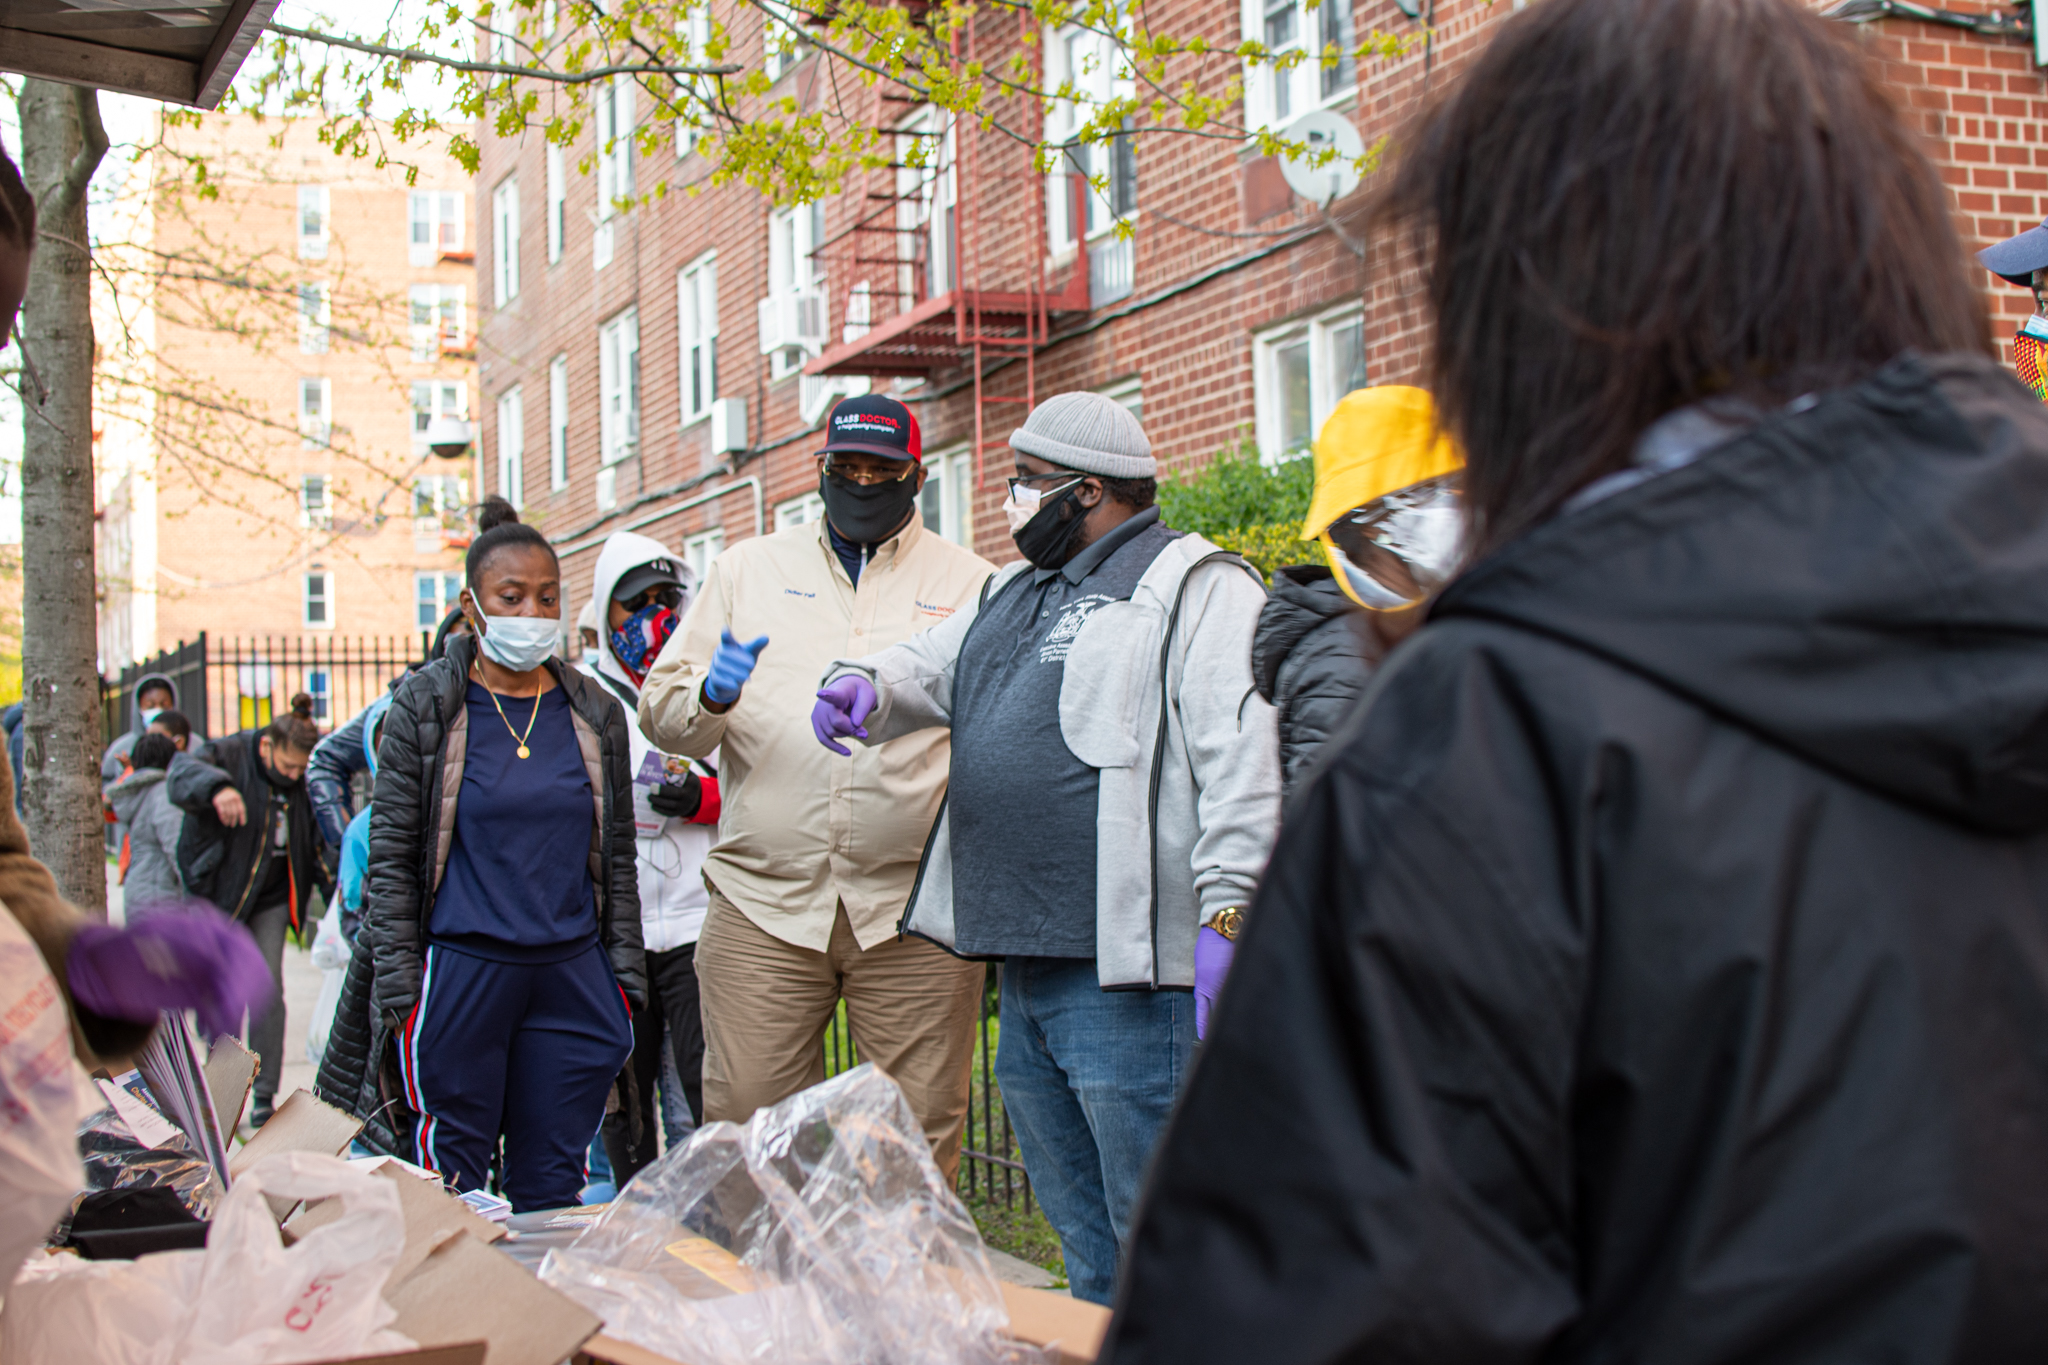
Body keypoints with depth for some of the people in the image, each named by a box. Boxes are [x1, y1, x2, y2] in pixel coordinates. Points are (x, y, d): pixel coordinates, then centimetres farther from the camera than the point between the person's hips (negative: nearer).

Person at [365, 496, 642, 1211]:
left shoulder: (596, 713, 9)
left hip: (572, 973, 3)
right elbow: (390, 856, 0)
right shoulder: (426, 705, 0)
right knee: (450, 1190, 3)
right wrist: (401, 985, -5)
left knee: (551, 1190, 7)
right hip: (461, 970, -3)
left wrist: (625, 977, 7)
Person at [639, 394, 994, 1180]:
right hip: (762, 902, 1)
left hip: (912, 908, -1)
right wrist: (709, 696, -11)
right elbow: (660, 711, 12)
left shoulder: (972, 584, 10)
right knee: (746, 1126, 0)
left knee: (922, 1136, 2)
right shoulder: (748, 569, 15)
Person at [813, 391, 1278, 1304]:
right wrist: (865, 687, 3)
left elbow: (1241, 760, -15)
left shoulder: (1195, 587, -5)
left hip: (1125, 975, -9)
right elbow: (925, 672, 27)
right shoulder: (1016, 595, 22)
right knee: (1088, 1254, 17)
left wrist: (1226, 915, -24)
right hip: (1025, 971, 9)